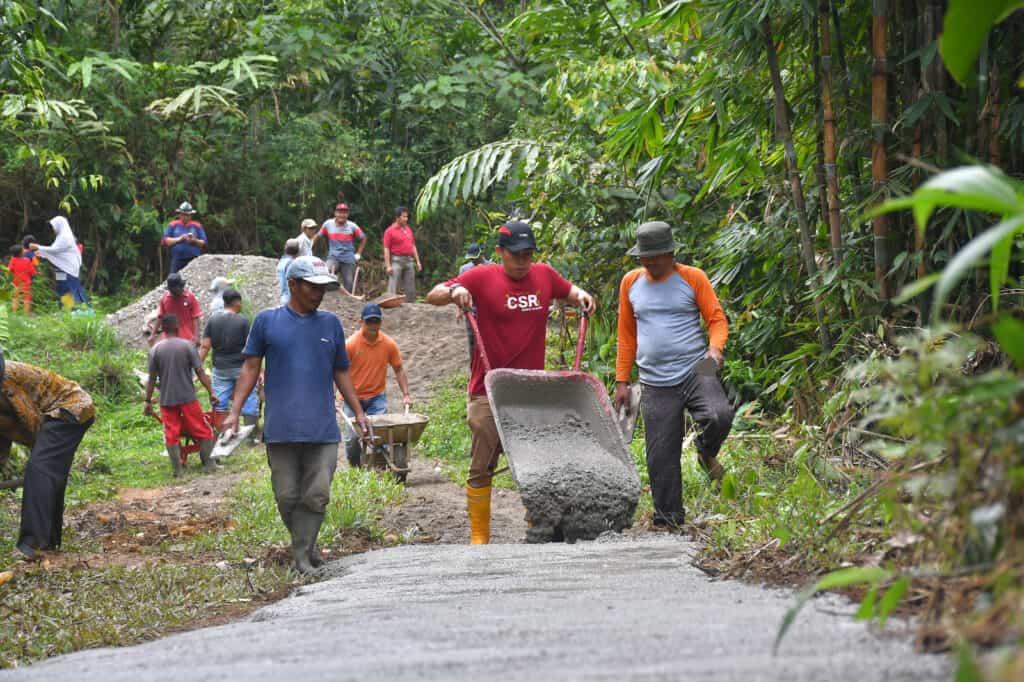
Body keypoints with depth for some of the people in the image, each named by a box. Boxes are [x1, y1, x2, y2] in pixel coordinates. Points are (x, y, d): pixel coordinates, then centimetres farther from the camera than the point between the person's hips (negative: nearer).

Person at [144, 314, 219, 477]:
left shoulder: (155, 350, 0)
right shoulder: (187, 345, -5)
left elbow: (152, 379, 1)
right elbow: (200, 372, -7)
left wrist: (148, 401, 9)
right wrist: (211, 392, -4)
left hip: (167, 400, 1)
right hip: (188, 397, -1)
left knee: (171, 435, 5)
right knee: (203, 431, 10)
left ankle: (176, 469, 2)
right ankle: (208, 463, 10)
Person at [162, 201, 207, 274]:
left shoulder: (197, 226, 11)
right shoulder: (173, 225, 11)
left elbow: (204, 243, 9)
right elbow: (165, 241, 4)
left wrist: (194, 240, -10)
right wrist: (179, 239, -7)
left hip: (193, 260, 0)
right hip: (177, 260, 0)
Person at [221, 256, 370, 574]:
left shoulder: (330, 324, 12)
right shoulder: (267, 320, 5)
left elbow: (341, 372, 20)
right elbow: (250, 368, 7)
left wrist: (359, 413, 18)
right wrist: (234, 412, -1)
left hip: (323, 429, 2)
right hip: (281, 428, -1)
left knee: (316, 495, -6)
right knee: (287, 497, 3)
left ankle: (301, 553, 2)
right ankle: (304, 545, 21)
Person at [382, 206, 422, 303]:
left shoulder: (408, 229, 14)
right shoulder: (390, 231, -5)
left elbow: (413, 246, 19)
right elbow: (386, 249, -9)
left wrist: (417, 261, 12)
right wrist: (388, 266, -15)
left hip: (409, 261, 6)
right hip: (396, 261, -6)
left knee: (410, 288, 6)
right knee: (393, 288, -8)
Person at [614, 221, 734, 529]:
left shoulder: (692, 278, 1)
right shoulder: (631, 283, 10)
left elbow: (717, 318, 2)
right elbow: (626, 335, 15)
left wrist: (715, 347, -19)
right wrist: (622, 381, 13)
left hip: (695, 371, -2)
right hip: (655, 384, 2)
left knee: (720, 416, -28)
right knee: (661, 456, 0)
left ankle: (706, 452, 6)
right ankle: (668, 518, 13)